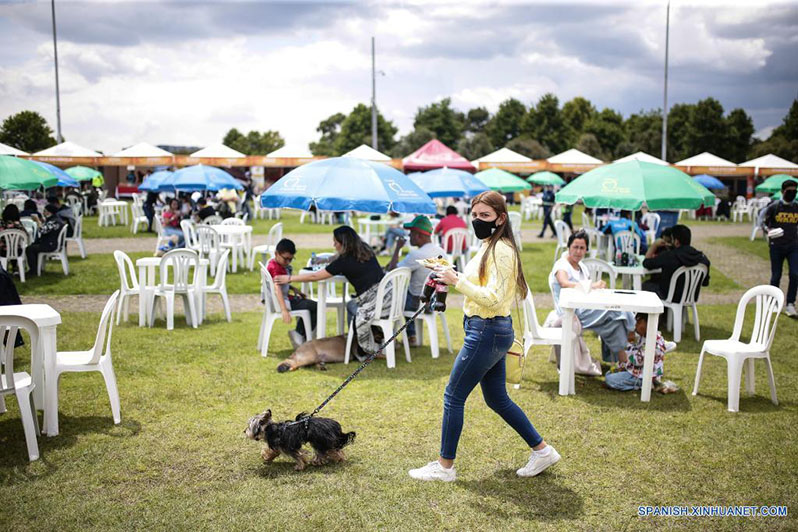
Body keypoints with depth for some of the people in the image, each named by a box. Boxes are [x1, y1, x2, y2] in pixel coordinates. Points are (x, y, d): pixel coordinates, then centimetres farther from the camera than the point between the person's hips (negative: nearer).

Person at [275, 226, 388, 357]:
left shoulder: (345, 261, -8)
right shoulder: (366, 251, 11)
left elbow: (315, 276, -1)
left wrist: (289, 278, 8)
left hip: (377, 300, -8)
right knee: (351, 305, 20)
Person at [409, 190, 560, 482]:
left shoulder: (501, 250, -17)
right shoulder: (488, 247, 13)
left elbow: (494, 299, -25)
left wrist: (458, 281, -26)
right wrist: (450, 279, 11)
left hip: (488, 332, -10)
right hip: (490, 331, 10)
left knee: (453, 395, 0)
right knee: (497, 399, 18)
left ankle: (444, 466, 12)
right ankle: (542, 450, 27)